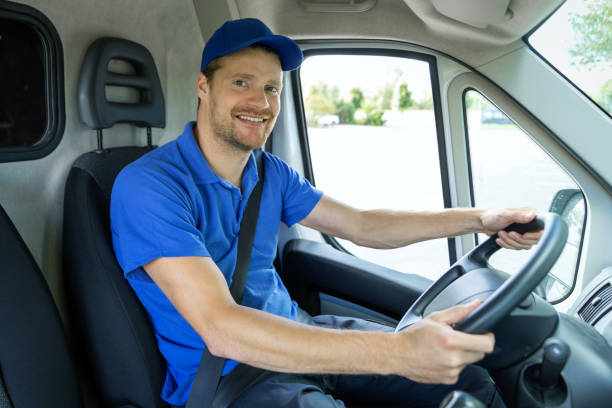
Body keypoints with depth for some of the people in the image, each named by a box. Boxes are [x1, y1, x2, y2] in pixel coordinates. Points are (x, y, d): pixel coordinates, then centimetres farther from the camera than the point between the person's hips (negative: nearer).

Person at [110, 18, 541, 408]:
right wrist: (395, 352, -38)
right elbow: (220, 329, -31)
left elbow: (363, 225, 9)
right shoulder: (148, 185, -20)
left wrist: (478, 218, -3)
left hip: (295, 332, 7)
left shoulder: (272, 174, 4)